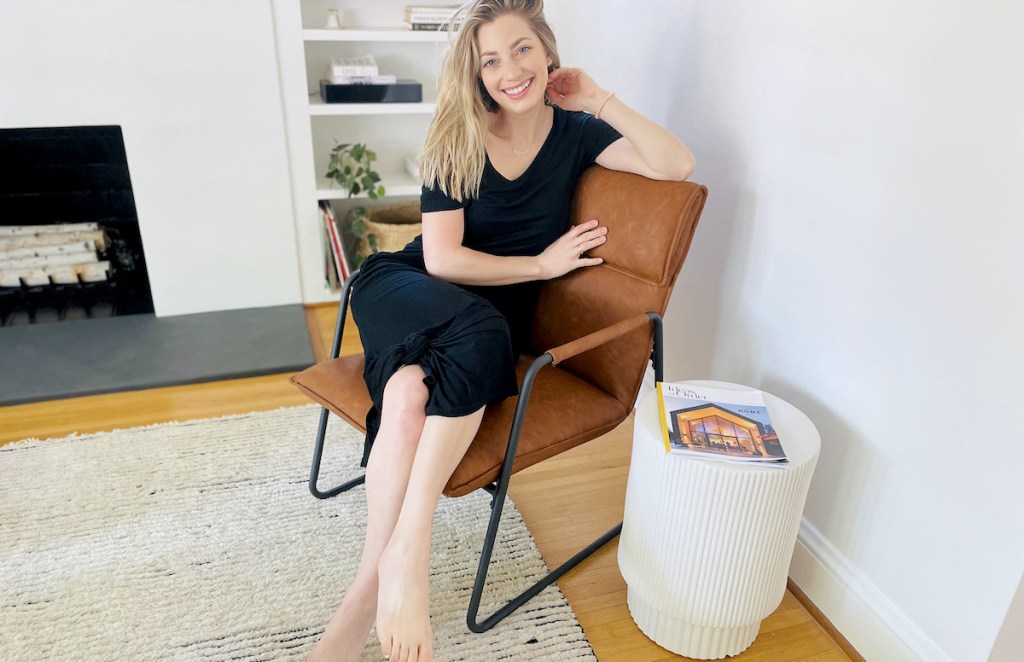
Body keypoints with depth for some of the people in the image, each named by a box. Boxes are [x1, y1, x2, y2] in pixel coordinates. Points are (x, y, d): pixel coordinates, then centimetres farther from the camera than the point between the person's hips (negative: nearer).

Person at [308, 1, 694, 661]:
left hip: (496, 314, 0)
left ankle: (372, 589, -32)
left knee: (408, 395, -35)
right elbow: (442, 259, -8)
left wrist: (600, 100, -7)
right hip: (411, 288, 0)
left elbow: (678, 166, -9)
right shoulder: (456, 137, -1)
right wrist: (543, 264, -7)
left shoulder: (574, 133, 4)